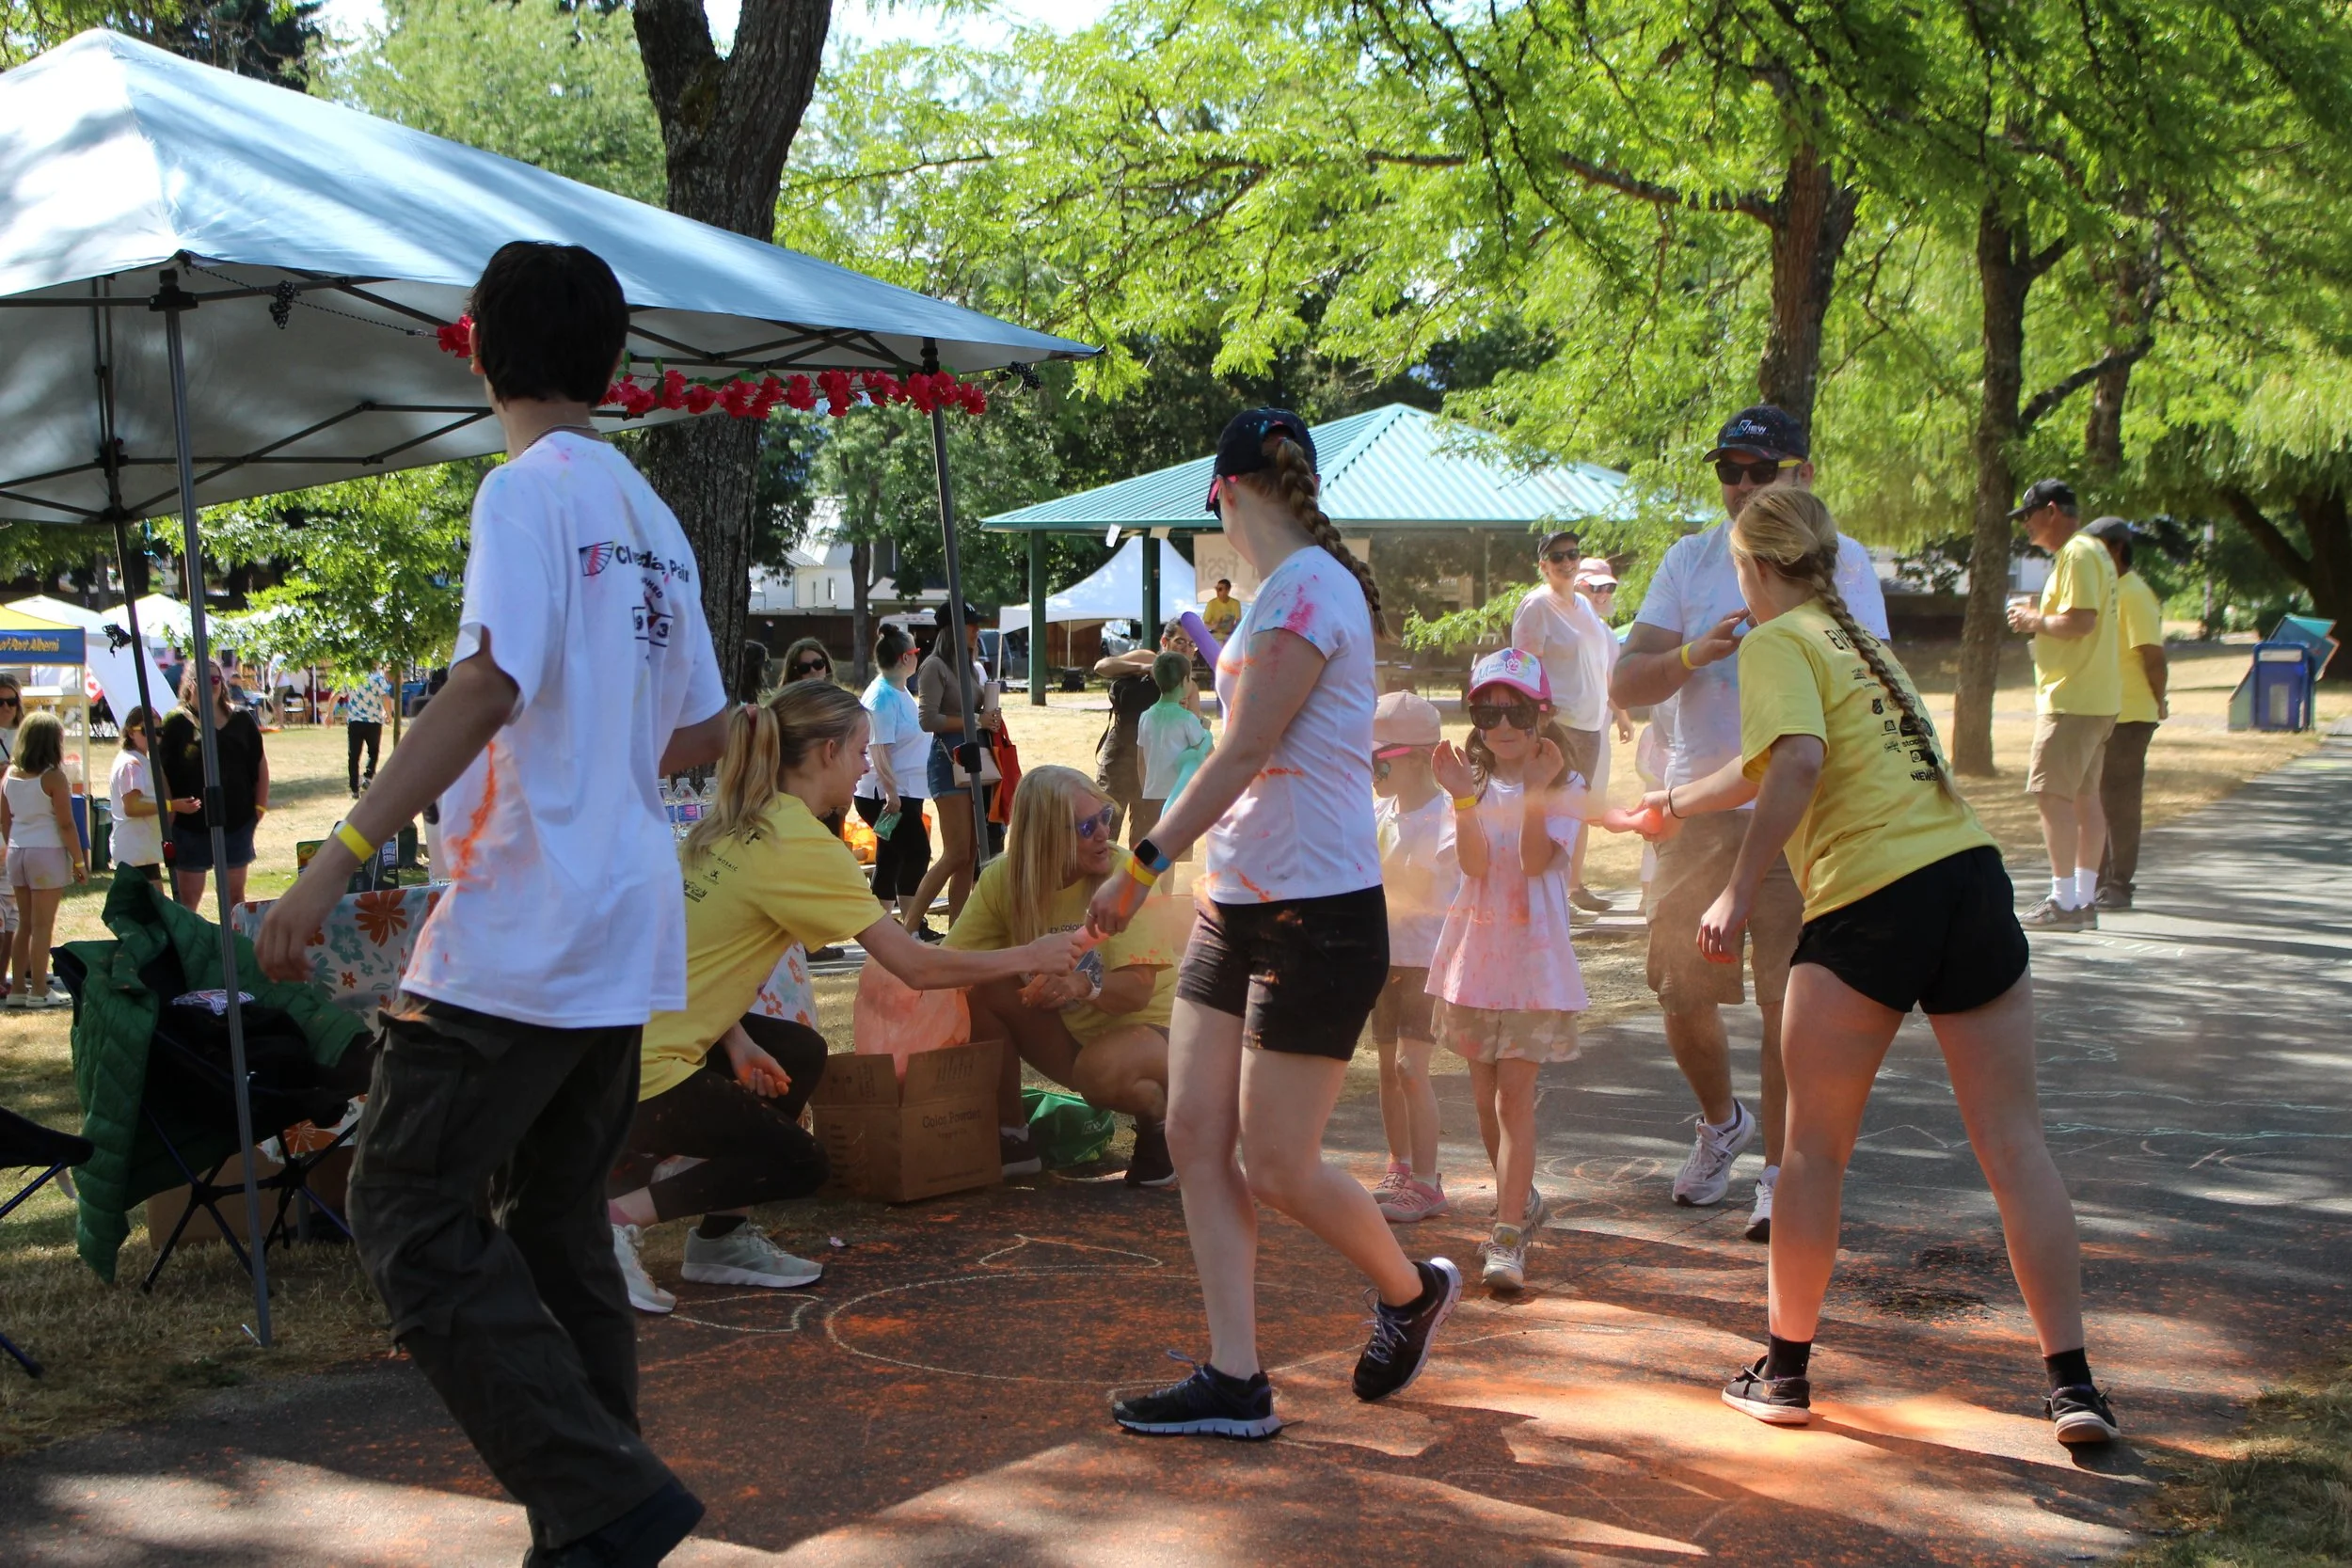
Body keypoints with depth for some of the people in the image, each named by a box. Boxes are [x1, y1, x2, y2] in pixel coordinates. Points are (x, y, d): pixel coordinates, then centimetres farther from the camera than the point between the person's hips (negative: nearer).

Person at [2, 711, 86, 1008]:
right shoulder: (52, 777, -13)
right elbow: (66, 824, -12)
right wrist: (79, 862, -6)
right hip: (47, 852, -6)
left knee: (24, 923, 13)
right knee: (42, 925, -2)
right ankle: (38, 992, 1)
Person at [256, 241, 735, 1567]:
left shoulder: (530, 491, -9)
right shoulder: (652, 519, 15)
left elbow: (489, 684, -23)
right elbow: (706, 733, 19)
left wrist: (341, 857, -26)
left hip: (519, 934, -8)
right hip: (628, 937, 8)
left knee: (412, 1214, -5)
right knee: (559, 1222, 14)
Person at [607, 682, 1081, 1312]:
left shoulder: (730, 828, 10)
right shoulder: (802, 845, -16)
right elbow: (918, 966, -15)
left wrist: (736, 1040, -1)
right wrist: (1030, 957, -3)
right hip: (641, 1073, -9)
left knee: (799, 1053, 21)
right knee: (798, 1165, 6)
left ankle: (722, 1238, 18)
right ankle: (620, 1212, -3)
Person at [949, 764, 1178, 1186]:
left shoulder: (1127, 875, -21)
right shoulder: (1003, 879, -10)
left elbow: (1138, 990, -29)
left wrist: (1084, 985, -50)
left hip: (1146, 1027, -5)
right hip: (1067, 1035, 5)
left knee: (1102, 1069, -38)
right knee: (976, 991, -17)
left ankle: (1159, 1120, -2)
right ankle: (1010, 1136, -2)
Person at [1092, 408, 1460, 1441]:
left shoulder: (1305, 586, -14)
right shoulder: (1282, 589, 17)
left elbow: (1245, 751, -19)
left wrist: (1142, 866, -18)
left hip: (1317, 914, -10)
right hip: (1238, 905, 10)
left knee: (1276, 1166, -4)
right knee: (1196, 1134, 2)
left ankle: (1412, 1291, 23)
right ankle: (1233, 1384, 6)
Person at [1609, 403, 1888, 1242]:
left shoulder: (1841, 562, -1)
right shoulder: (1690, 559, 5)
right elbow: (1624, 684, -1)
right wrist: (1696, 653, -20)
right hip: (1697, 807, 3)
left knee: (1788, 998, -5)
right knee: (1682, 992, 9)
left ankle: (1780, 1172, 8)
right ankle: (1721, 1123, 36)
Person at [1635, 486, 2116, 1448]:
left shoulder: (1779, 642, 1)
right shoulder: (1857, 638, 25)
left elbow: (1796, 763, -20)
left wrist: (1739, 890, -18)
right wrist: (1679, 804, 54)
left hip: (1869, 905, -6)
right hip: (1971, 875, 7)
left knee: (1816, 1149, 9)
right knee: (2015, 1145, 5)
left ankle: (1786, 1372, 19)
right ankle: (2072, 1384, 3)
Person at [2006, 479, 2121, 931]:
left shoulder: (2077, 554, -14)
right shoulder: (2091, 551, 18)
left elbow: (2080, 621, -24)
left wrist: (2036, 621, -9)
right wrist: (2039, 620, 14)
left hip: (2073, 699, -11)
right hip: (2098, 700, 11)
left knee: (2052, 793, -10)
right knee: (2084, 795, 12)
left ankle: (2065, 901, -11)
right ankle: (2084, 899, 15)